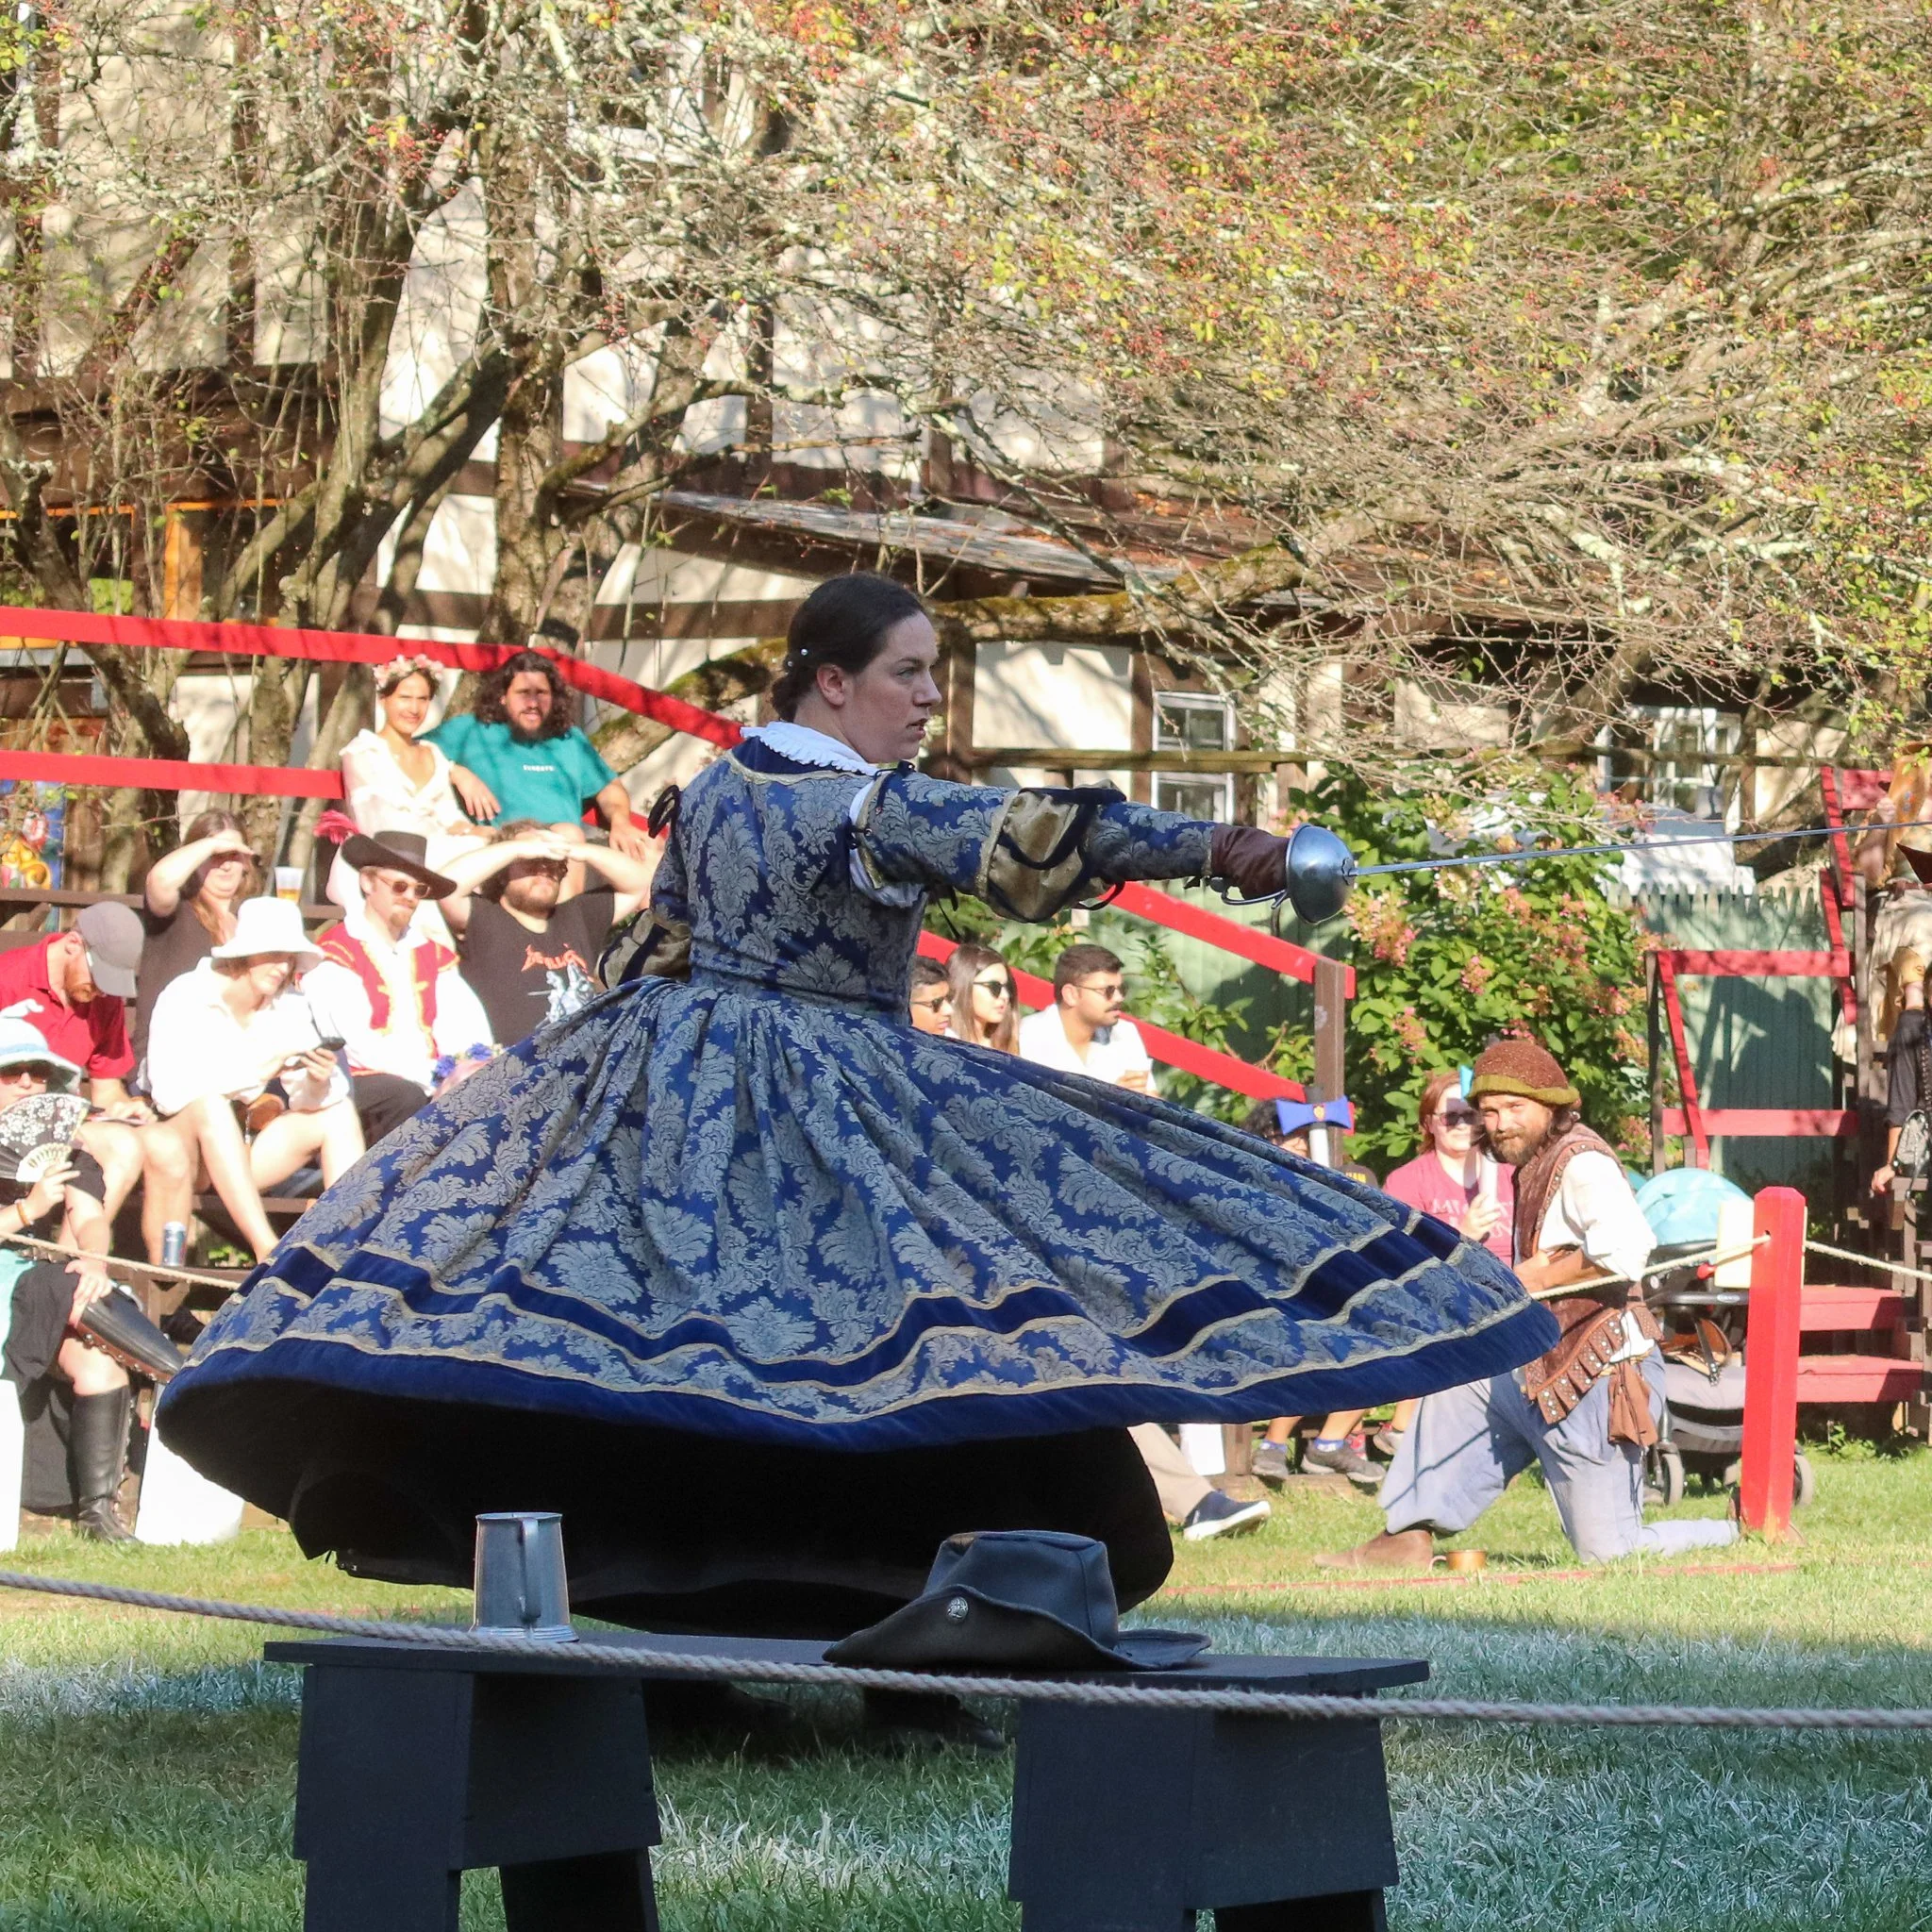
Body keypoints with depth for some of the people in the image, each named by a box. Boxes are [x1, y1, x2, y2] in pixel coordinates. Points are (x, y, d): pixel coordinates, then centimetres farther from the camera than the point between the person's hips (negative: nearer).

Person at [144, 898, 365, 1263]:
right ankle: (267, 1249, -45)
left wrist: (319, 1082, -28)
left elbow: (308, 1103, -5)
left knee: (339, 1112, -9)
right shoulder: (185, 1000, -14)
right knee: (211, 1104, -35)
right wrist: (254, 1074, -32)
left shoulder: (290, 1005, 2)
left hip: (244, 1150, 6)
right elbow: (170, 1093, -25)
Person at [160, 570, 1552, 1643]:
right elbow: (1022, 836, -28)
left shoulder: (713, 788, 10)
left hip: (667, 1068, 8)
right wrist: (1217, 850, -33)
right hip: (837, 1104, -8)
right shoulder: (871, 805, -16)